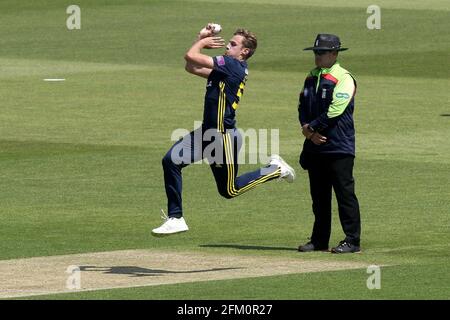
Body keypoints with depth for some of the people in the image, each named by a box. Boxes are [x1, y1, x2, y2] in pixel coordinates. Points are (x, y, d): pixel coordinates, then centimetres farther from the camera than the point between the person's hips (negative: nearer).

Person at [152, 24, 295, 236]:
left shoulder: (233, 65, -17)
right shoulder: (226, 67, 11)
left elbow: (191, 57, -21)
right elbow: (191, 67, 19)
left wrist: (202, 42, -1)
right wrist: (201, 39, 12)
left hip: (224, 137, -9)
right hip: (208, 133, 9)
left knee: (230, 190, 2)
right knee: (171, 161, 0)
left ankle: (275, 170, 19)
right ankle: (175, 218, 5)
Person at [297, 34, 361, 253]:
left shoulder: (344, 79, -9)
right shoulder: (312, 77, 16)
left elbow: (334, 111, -17)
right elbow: (302, 106, 14)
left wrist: (311, 127, -10)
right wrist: (309, 132, -3)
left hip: (339, 147, -8)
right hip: (314, 146, 8)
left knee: (345, 194, -6)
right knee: (318, 195, 11)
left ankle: (352, 241, -5)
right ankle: (319, 240, 18)